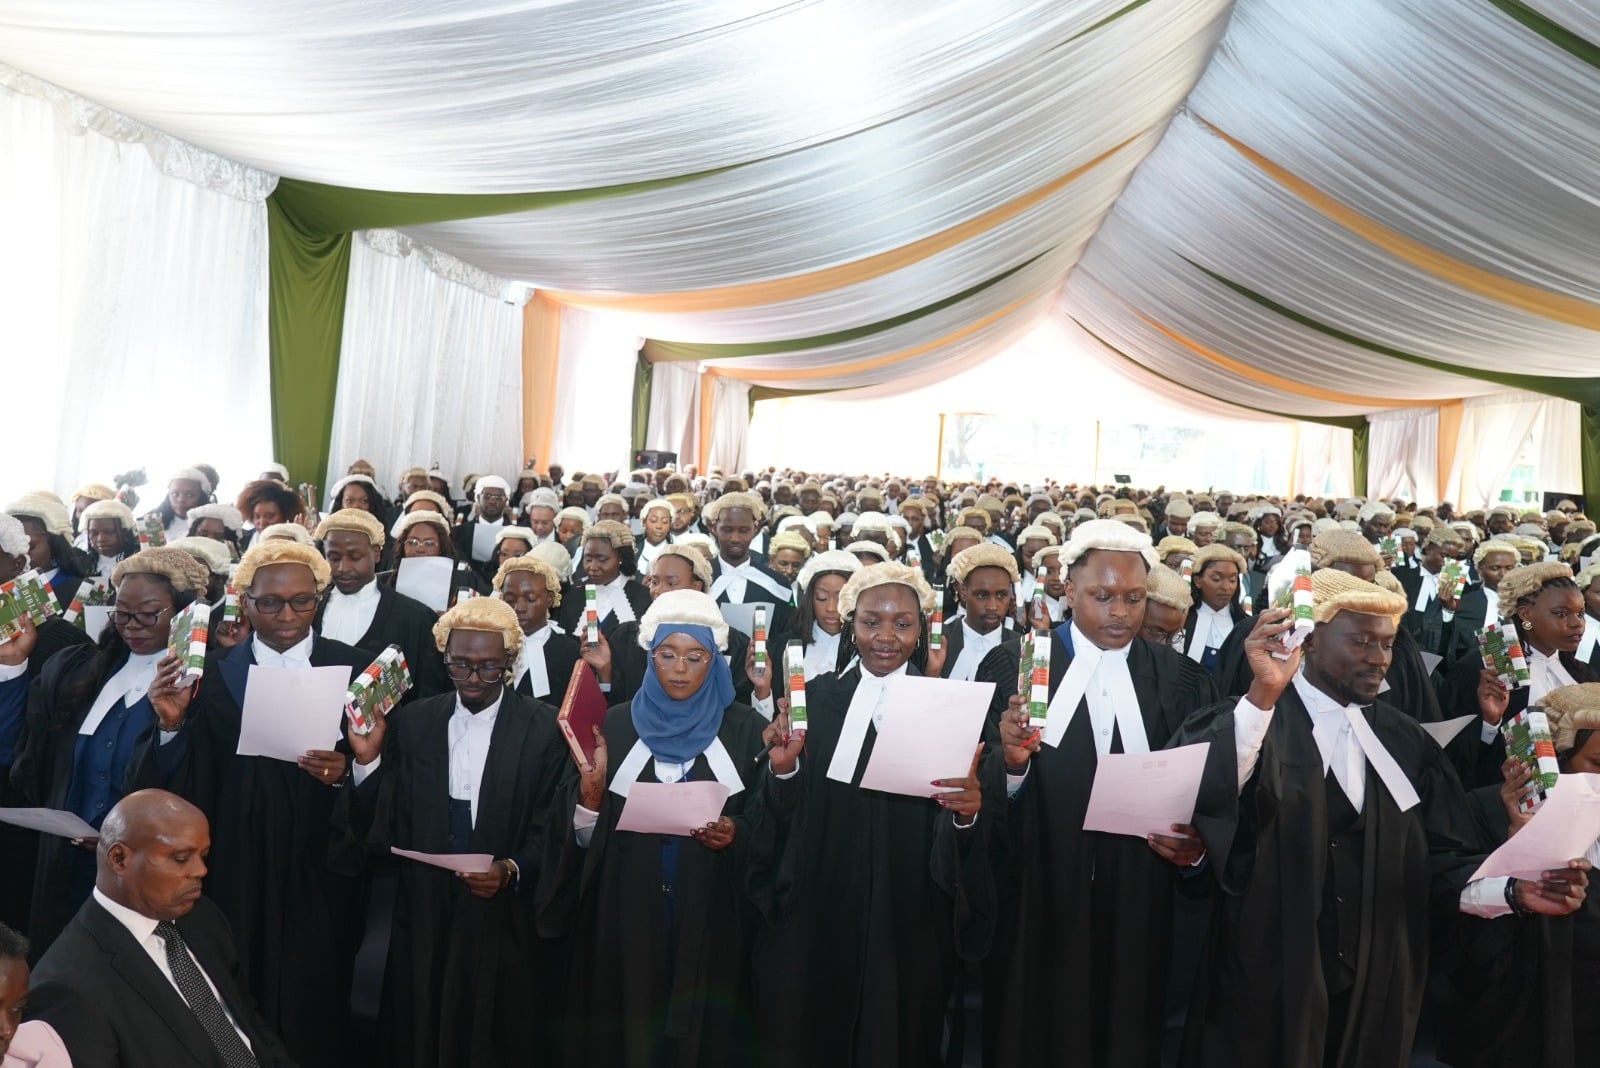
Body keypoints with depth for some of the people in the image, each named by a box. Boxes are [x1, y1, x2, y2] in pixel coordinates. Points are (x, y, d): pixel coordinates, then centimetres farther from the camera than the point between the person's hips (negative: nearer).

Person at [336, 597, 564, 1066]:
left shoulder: (547, 728, -8)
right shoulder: (411, 723, 1)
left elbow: (553, 828, -6)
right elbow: (380, 828, -1)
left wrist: (513, 869, -22)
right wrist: (367, 759, -14)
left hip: (506, 922, -2)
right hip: (426, 920, 3)